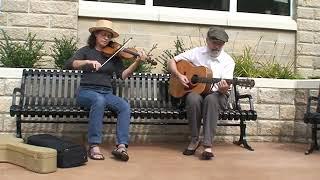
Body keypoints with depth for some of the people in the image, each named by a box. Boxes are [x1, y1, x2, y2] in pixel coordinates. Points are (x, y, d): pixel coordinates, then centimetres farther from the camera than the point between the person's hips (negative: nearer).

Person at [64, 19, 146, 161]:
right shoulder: (86, 51, 8)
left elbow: (123, 74, 1)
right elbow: (68, 65, -10)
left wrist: (137, 62, -13)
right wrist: (88, 62, -25)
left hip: (107, 93, 3)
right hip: (87, 91, -3)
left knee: (125, 106, -26)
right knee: (99, 100, -37)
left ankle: (121, 146, -33)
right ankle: (94, 146, -36)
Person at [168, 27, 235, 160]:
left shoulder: (228, 61, -1)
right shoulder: (197, 53, 2)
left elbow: (224, 89, -10)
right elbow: (172, 61, 6)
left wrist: (224, 89, -35)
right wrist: (179, 75, -13)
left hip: (215, 95, -1)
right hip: (195, 91, 1)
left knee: (211, 99, -37)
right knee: (193, 98, -36)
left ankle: (207, 145, -38)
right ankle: (195, 140, -19)